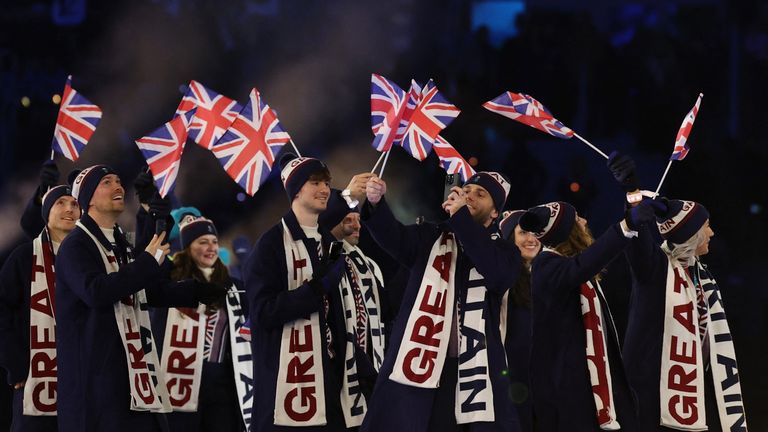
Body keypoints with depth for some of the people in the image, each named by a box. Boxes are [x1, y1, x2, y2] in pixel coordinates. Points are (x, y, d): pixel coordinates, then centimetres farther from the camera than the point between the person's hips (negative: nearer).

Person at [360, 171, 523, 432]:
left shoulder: (504, 251, 13)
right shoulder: (431, 238, 14)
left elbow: (498, 273, -10)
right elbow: (394, 236, -5)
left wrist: (460, 216, -12)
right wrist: (376, 203, -27)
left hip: (475, 371, 0)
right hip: (416, 365, 0)